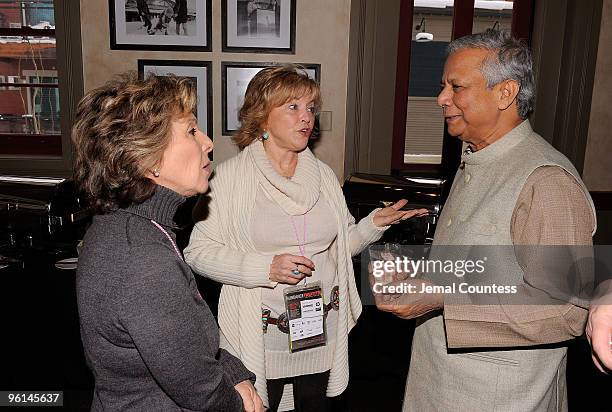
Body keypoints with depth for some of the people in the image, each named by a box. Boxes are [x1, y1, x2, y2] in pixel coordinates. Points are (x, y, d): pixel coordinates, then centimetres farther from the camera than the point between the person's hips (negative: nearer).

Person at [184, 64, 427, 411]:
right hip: (259, 337, -4)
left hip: (323, 330, 4)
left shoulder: (324, 175, 4)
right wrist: (265, 268, -23)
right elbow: (199, 251, -12)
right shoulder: (231, 175, -10)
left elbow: (342, 243, 11)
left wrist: (375, 224, -7)